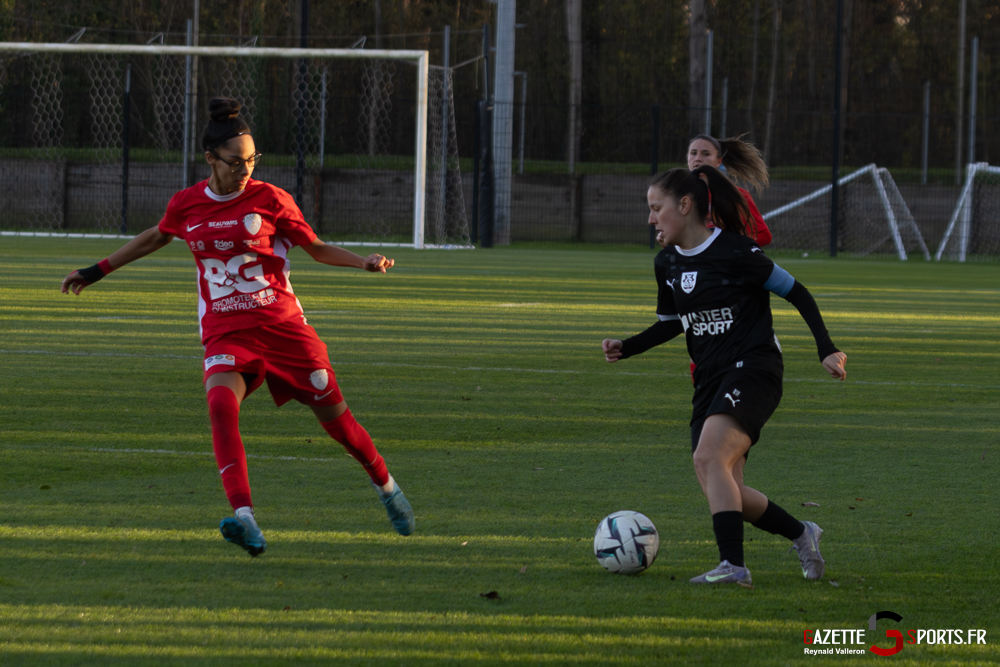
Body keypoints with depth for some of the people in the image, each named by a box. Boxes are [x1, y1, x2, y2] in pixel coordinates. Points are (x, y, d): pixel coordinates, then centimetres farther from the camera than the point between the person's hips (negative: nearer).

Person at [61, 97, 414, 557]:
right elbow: (155, 238, 24)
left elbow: (316, 248, 6)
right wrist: (97, 271, 29)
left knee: (334, 414, 5)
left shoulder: (270, 200, -4)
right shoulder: (187, 205, 3)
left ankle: (387, 487, 35)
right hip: (224, 333, 1)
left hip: (282, 327, -1)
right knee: (221, 402, -29)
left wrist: (364, 262, -11)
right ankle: (245, 519, -40)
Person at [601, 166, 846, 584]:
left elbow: (796, 293, -5)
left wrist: (826, 349, -10)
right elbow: (671, 324, 24)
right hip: (711, 379, 8)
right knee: (725, 494, 2)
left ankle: (733, 565, -31)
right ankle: (801, 535, 24)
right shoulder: (667, 263, 10)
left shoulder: (734, 253, -12)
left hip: (753, 372, -8)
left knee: (709, 458, -28)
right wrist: (625, 349, 9)